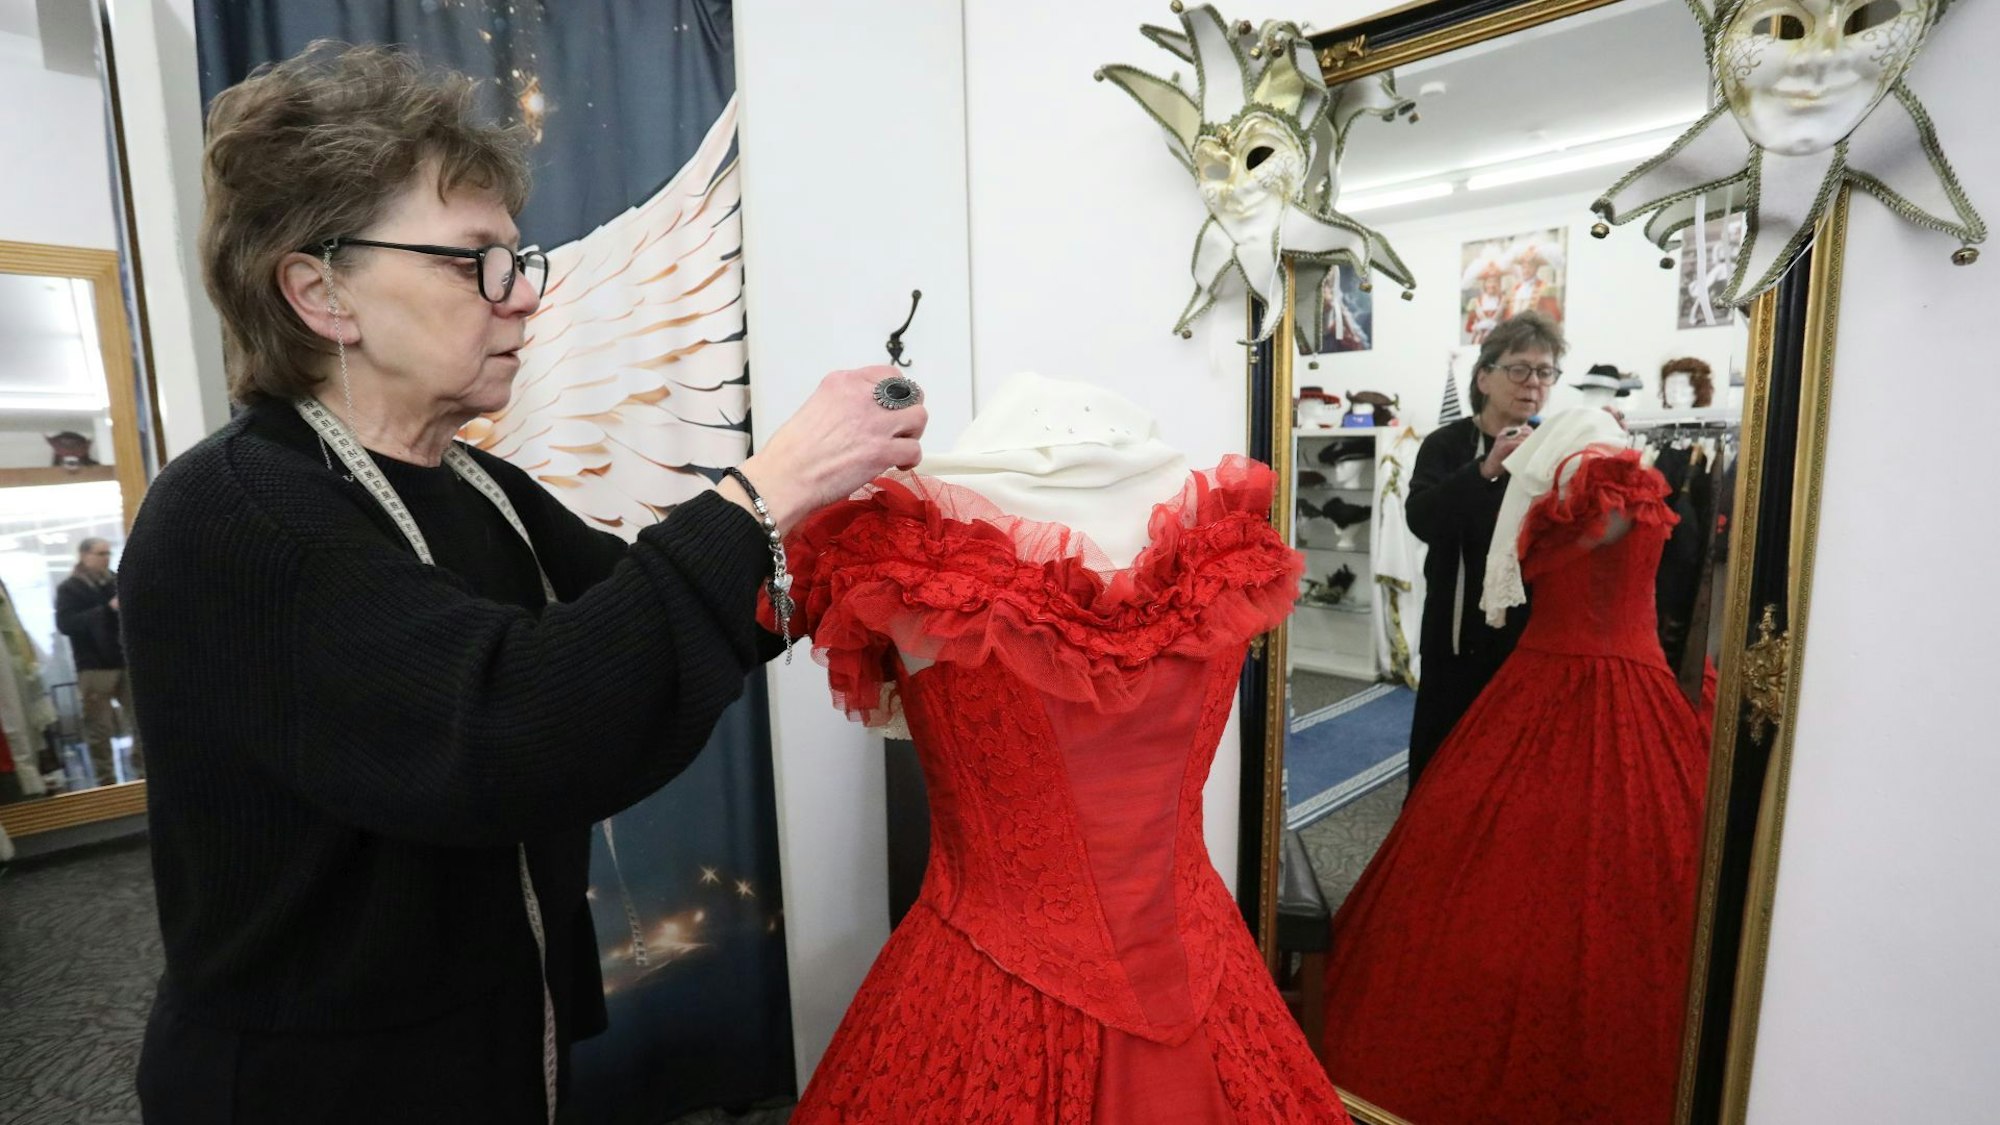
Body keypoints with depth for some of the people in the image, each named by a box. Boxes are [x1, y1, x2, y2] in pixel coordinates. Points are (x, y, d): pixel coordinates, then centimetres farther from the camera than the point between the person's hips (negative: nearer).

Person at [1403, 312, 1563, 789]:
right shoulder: (1448, 443, -3)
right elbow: (1423, 520, -20)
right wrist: (1486, 469, -33)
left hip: (1535, 637, 2)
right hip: (1460, 635, -2)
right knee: (1440, 755, 4)